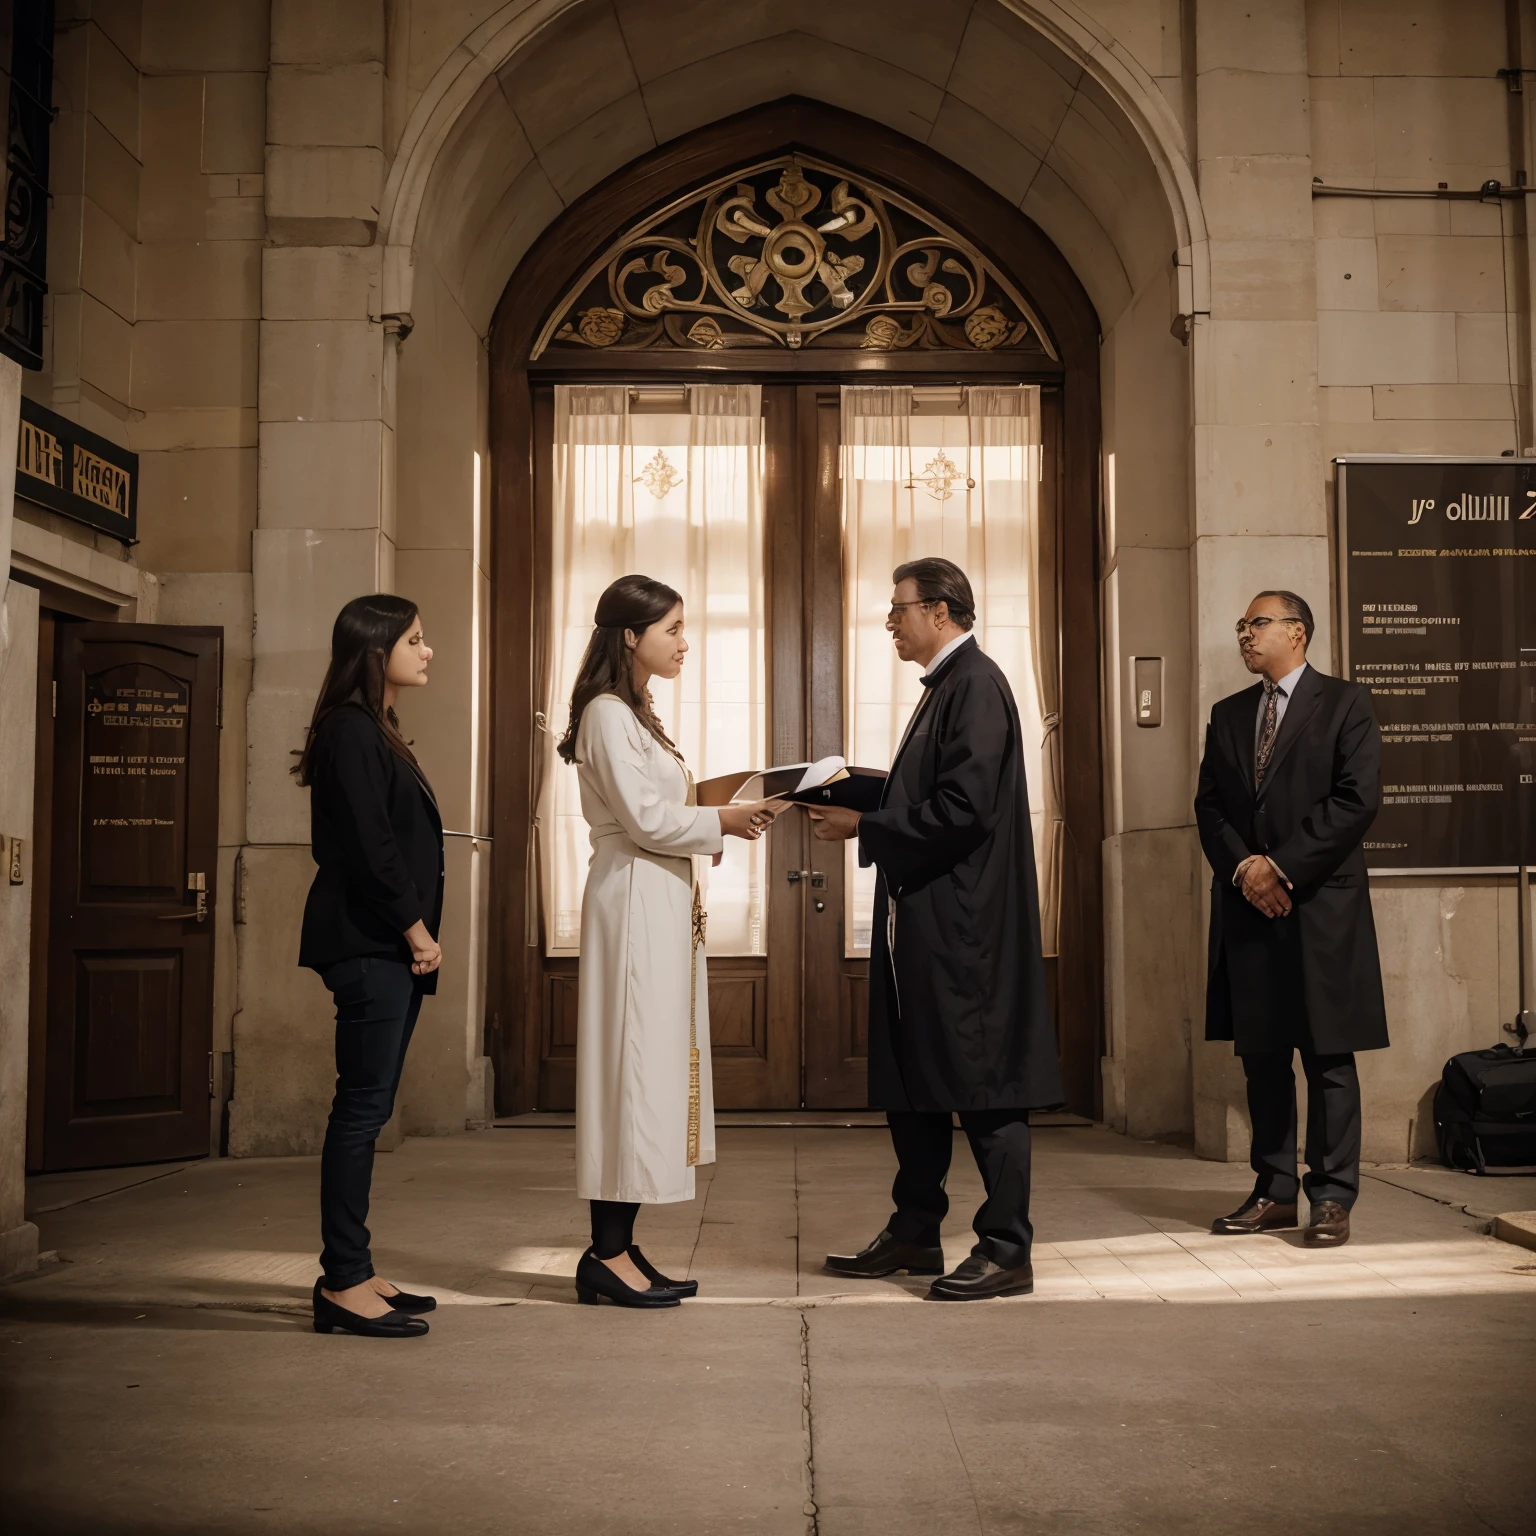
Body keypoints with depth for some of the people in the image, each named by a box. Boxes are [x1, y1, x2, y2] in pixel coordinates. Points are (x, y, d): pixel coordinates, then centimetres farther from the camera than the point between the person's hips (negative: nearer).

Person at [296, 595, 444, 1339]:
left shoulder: (378, 735, 20)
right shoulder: (351, 732, -10)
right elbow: (368, 845, -17)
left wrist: (419, 934, 10)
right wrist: (415, 929, -11)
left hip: (390, 948, 10)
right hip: (368, 945, -10)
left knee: (366, 1109, 11)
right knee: (363, 1107, -8)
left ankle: (349, 1273, 17)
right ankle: (344, 1285, -3)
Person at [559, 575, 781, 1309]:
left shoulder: (637, 716, 20)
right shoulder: (607, 714, -11)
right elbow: (645, 819, -17)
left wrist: (717, 819, 5)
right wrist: (723, 822, -6)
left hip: (664, 903, 10)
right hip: (633, 900, -10)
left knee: (655, 1064, 9)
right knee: (632, 1062, -8)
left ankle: (619, 1247, 13)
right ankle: (607, 1254, -1)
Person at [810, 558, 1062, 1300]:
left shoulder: (976, 684, -14)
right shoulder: (946, 686, 16)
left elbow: (963, 810, -22)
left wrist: (864, 828, -16)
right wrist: (858, 798, 6)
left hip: (964, 925, -10)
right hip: (922, 920, 10)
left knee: (982, 1084, -2)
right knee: (911, 1081, 15)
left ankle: (1006, 1252, 7)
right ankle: (915, 1232, 27)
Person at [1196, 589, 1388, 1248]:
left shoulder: (1344, 703, 1)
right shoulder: (1228, 715, 17)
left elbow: (1357, 799, -8)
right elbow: (1208, 805, 12)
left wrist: (1282, 866, -12)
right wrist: (1243, 866, -6)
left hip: (1320, 904, -5)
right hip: (1247, 907, 5)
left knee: (1328, 1057, -1)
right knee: (1262, 1058, 7)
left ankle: (1332, 1198, 5)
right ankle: (1274, 1192, 14)